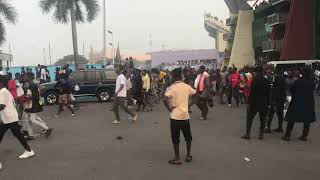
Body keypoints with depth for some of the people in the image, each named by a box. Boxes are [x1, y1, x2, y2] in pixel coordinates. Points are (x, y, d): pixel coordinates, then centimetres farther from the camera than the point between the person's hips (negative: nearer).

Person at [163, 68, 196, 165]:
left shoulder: (171, 87, -11)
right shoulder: (187, 86, 2)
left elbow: (165, 99, -24)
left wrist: (169, 108, -10)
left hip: (175, 115, -4)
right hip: (185, 115, 4)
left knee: (175, 138, 7)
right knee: (188, 137, 20)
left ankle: (177, 158, 12)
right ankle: (188, 155, 28)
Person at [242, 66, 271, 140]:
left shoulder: (255, 80, -12)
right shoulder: (266, 81, 2)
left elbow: (251, 93, -13)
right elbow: (268, 93, 5)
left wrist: (249, 103, -9)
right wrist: (267, 103, 12)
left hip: (254, 102, -4)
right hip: (264, 103, 4)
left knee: (250, 118, 6)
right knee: (262, 119, 11)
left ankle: (247, 134, 7)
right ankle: (261, 134, 14)